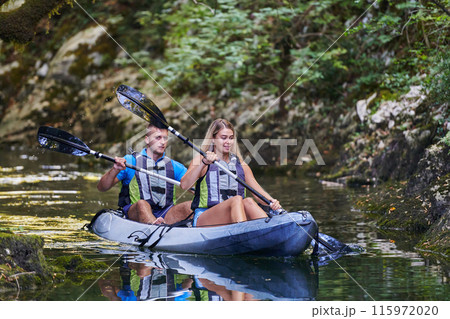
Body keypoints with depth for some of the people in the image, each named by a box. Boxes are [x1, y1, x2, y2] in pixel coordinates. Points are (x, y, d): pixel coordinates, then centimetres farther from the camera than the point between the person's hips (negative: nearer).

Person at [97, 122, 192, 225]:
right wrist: (115, 170, -16)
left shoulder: (174, 166, 20)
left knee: (190, 205, -24)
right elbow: (101, 188, 2)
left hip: (164, 215, 3)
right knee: (142, 204, -37)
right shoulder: (130, 161, 9)